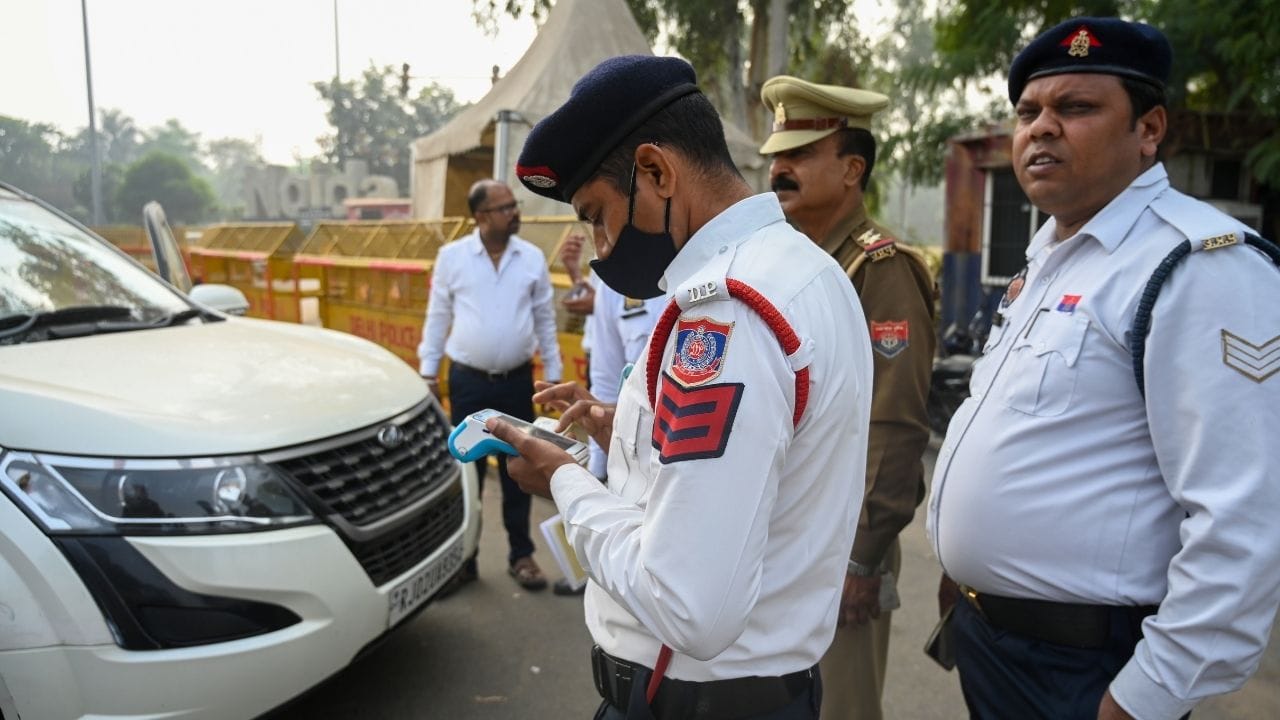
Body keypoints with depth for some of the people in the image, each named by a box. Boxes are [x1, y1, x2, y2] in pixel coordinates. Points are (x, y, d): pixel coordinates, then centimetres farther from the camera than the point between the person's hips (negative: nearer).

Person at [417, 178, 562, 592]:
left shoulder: (533, 257, 0)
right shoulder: (452, 256, -3)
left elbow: (545, 320, 6)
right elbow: (437, 318, 3)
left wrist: (553, 375, 6)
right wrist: (428, 373, 2)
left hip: (517, 380, 1)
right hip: (468, 380, -1)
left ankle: (521, 554, 23)